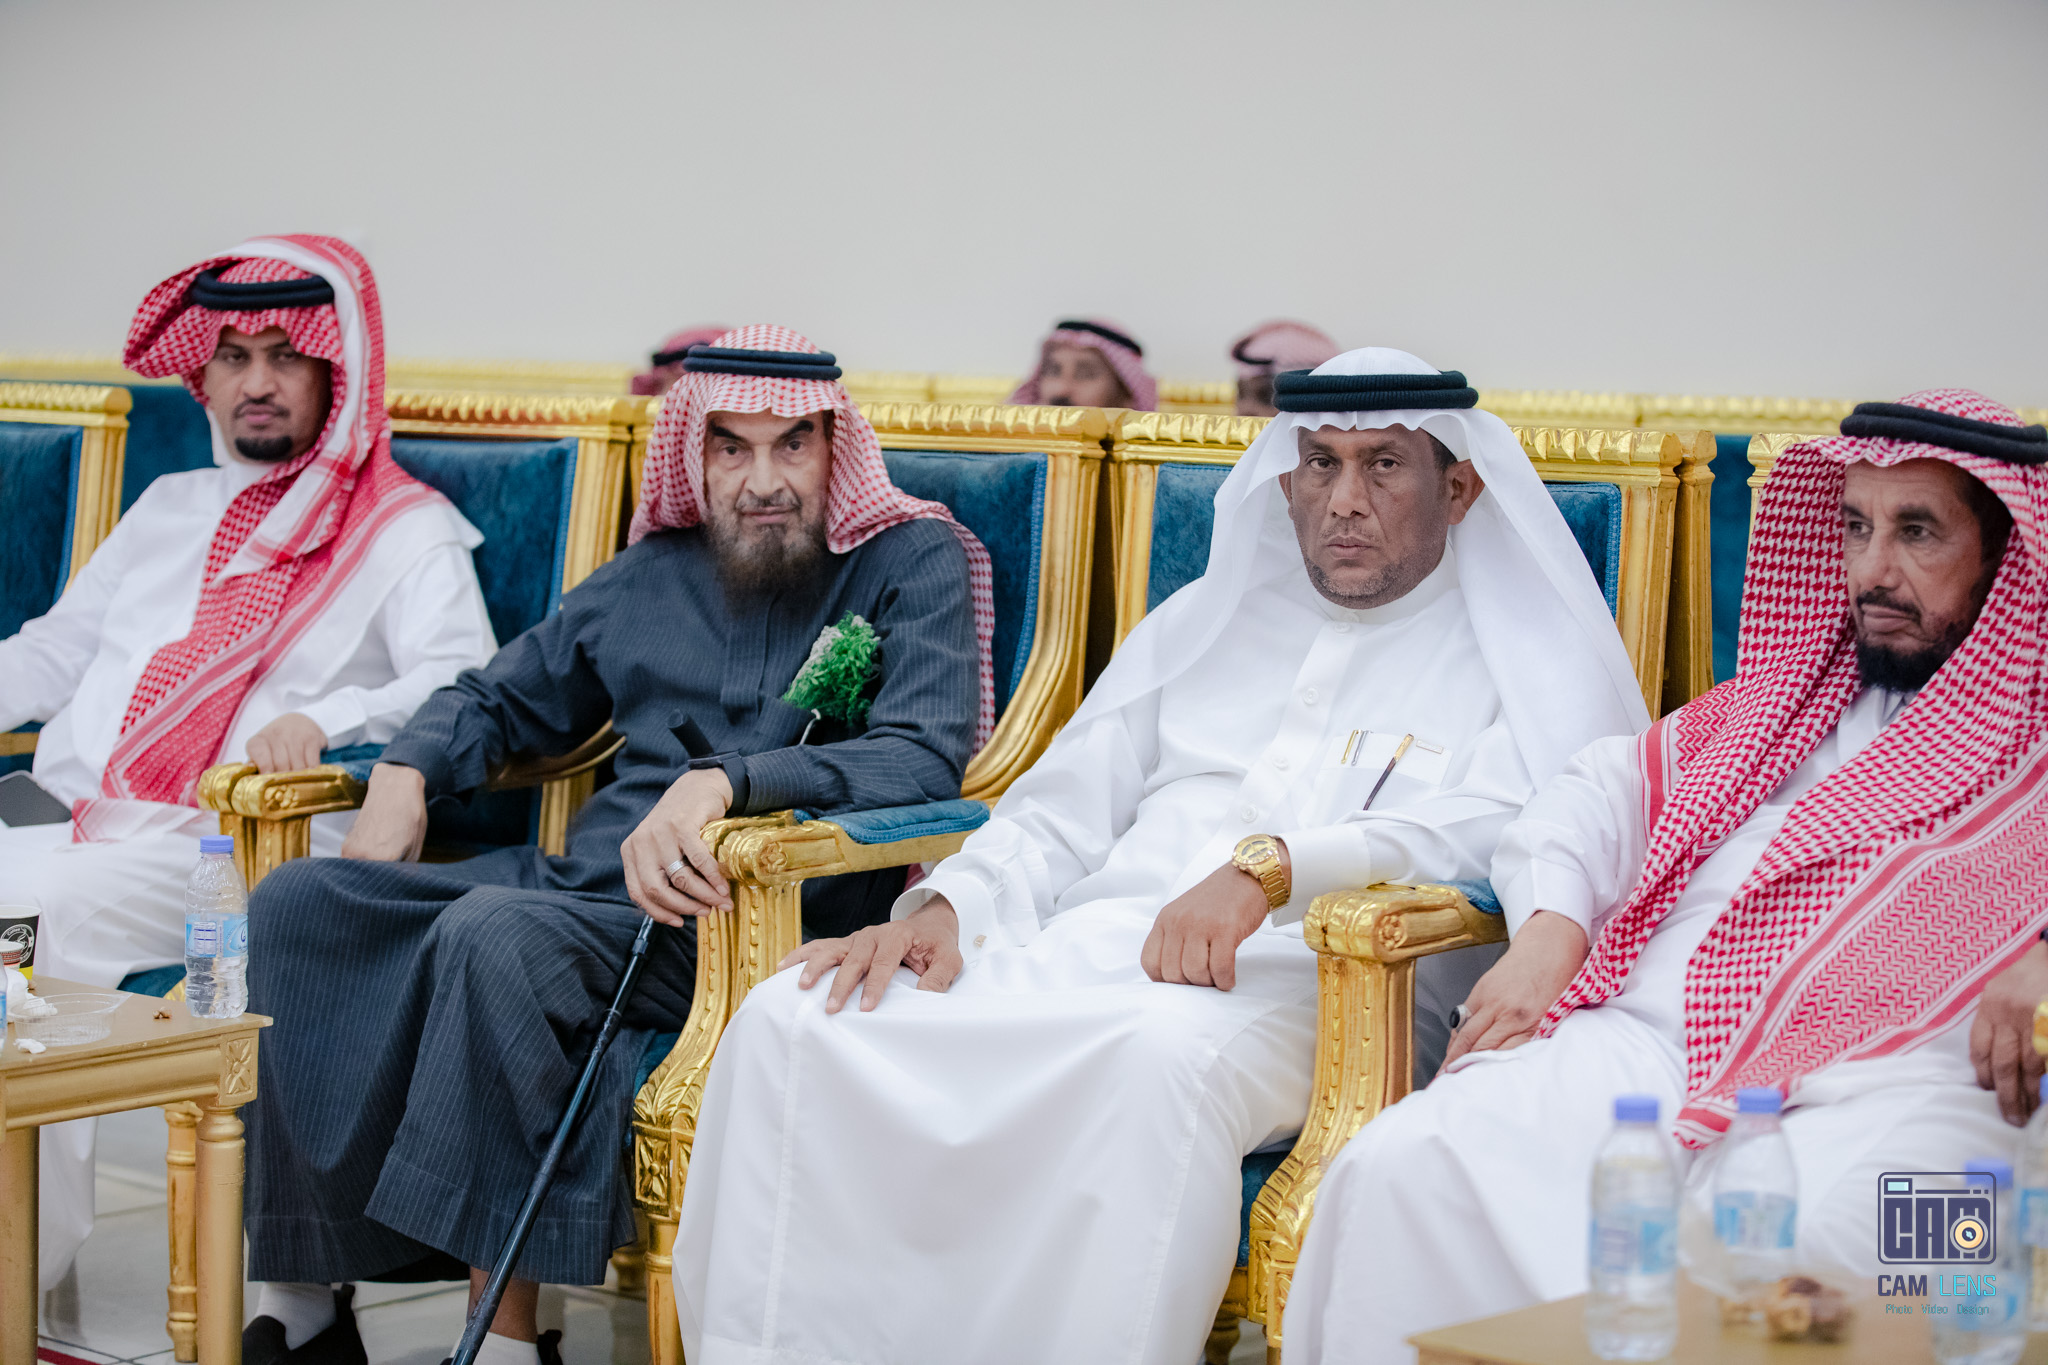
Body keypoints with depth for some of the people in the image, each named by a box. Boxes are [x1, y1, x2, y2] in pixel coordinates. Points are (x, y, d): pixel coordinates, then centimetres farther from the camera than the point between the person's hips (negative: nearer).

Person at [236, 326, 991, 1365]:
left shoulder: (913, 565, 3)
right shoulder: (649, 577, 20)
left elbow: (928, 755, -14)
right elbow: (498, 698, 31)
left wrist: (725, 782, -28)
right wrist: (404, 775, 8)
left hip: (743, 923, -6)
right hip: (579, 881, 7)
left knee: (497, 931, -34)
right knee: (293, 907, -13)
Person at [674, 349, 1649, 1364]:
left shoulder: (1525, 661, 12)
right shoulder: (1204, 621, 28)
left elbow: (1493, 833, -9)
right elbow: (1060, 816, 24)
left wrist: (1272, 865, -23)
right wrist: (945, 908, 2)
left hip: (1295, 984, -5)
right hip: (1078, 952, 5)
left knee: (1161, 1061, -41)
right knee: (793, 1020, -19)